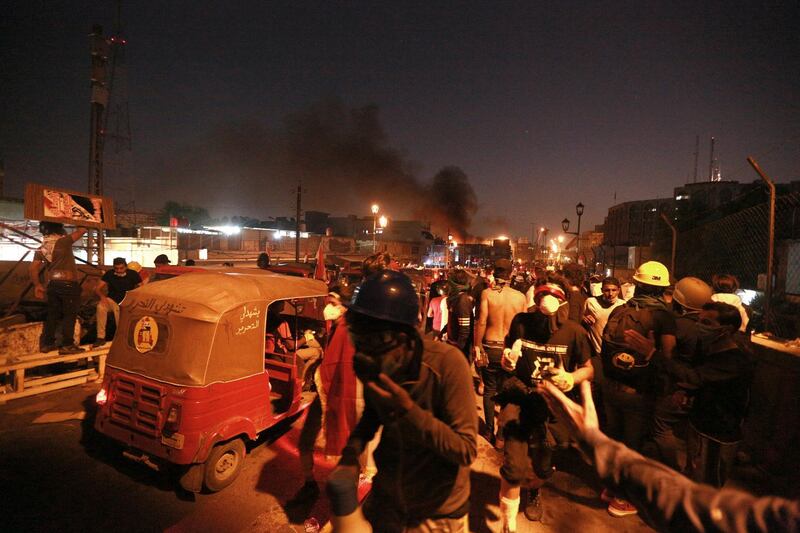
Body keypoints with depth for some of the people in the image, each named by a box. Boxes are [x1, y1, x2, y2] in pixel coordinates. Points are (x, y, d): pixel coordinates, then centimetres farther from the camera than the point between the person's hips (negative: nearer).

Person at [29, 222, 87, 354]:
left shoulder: (41, 248, 7)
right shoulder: (63, 242, -13)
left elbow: (32, 269, 7)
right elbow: (82, 230, -10)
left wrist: (37, 285, 16)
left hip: (52, 284, 7)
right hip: (68, 284, -7)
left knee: (52, 314, 15)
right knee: (69, 314, 0)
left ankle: (47, 343, 22)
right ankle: (67, 345, 1)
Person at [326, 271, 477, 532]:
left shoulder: (446, 363, -30)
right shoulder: (372, 365, -13)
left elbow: (466, 451, -26)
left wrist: (408, 410, -36)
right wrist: (351, 452, -11)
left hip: (438, 511, -4)